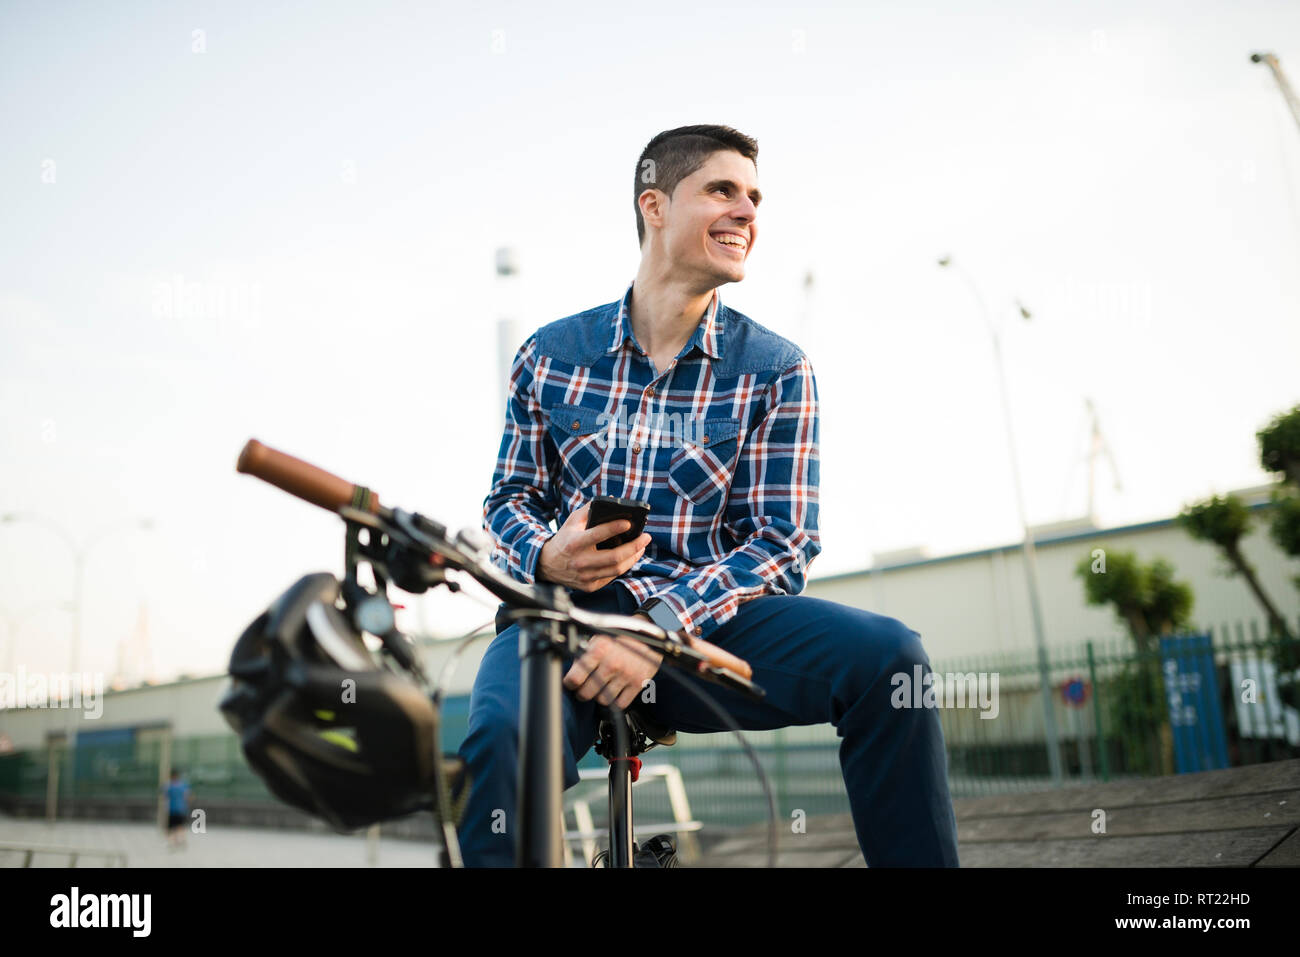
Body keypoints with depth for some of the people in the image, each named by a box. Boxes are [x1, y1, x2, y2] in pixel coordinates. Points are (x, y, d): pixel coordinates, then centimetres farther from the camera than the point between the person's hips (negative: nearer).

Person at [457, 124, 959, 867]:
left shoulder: (776, 370, 3)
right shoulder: (550, 354, 9)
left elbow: (784, 540, -4)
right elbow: (510, 498, 13)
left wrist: (662, 627, -19)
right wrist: (546, 554, -13)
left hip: (705, 620, 0)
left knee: (886, 656, -25)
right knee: (499, 740, -33)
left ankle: (916, 857, -5)